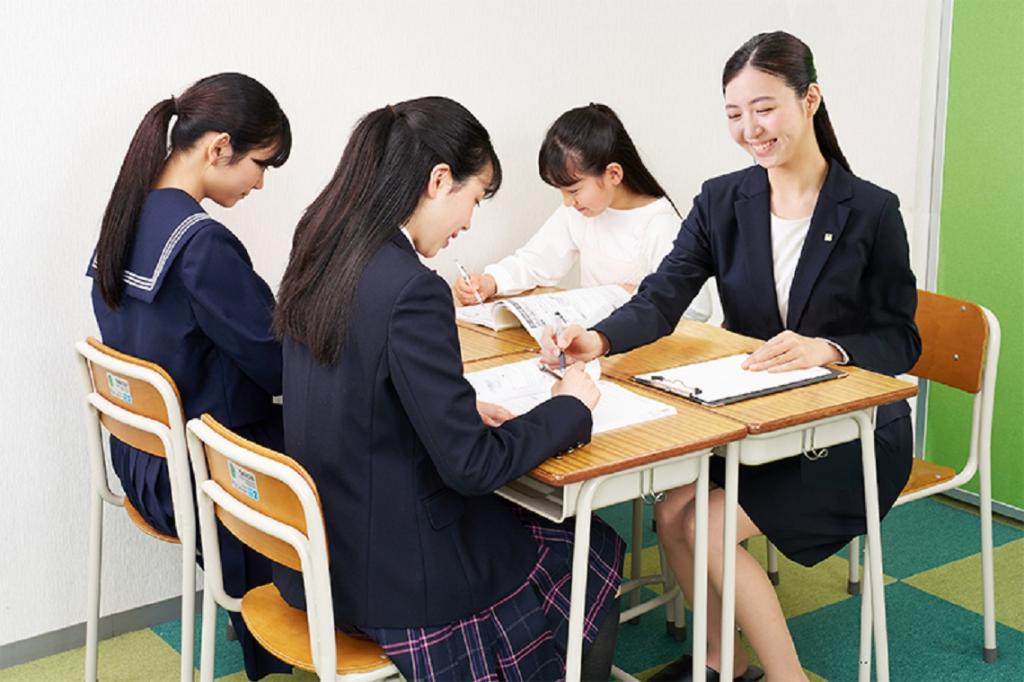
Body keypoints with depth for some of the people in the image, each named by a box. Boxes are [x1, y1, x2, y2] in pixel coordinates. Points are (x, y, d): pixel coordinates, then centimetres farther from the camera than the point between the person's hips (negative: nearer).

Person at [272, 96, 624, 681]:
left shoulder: (321, 261, 0)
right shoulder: (411, 291, -26)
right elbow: (472, 465, -23)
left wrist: (465, 410, 4)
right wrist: (569, 407, -8)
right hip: (397, 578, -8)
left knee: (526, 518, 29)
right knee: (597, 553, 16)